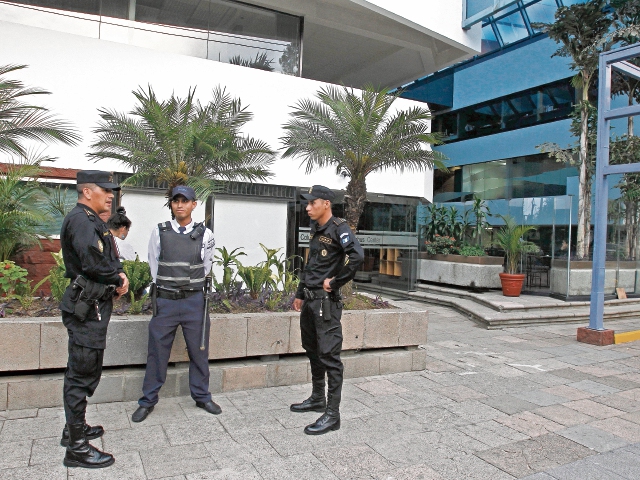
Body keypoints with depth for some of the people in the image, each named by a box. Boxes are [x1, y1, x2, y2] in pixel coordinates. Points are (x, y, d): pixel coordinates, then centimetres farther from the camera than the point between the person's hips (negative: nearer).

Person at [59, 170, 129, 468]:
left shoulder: (92, 221, 17)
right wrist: (118, 280, -9)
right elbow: (93, 262, -26)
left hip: (93, 306, 11)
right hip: (86, 308, -11)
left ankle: (75, 428, 36)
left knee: (86, 372, 21)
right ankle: (77, 448, 7)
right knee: (82, 375, -3)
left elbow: (109, 258, 19)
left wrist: (118, 274, -1)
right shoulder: (80, 220, -16)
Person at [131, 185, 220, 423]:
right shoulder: (159, 232, 2)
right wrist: (161, 290, 13)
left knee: (199, 351, 9)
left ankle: (202, 396, 25)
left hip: (194, 300, 0)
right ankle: (148, 401, 22)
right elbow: (153, 266, 11)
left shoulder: (205, 234, 1)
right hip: (164, 300, 0)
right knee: (157, 351, 7)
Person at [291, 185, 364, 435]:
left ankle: (332, 414, 3)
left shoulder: (338, 228, -12)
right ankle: (318, 398, 35)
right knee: (312, 350, 19)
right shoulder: (316, 229, 15)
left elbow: (357, 256, -28)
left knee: (329, 356, -5)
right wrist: (300, 294, 22)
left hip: (326, 301, -9)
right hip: (310, 299, 10)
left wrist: (335, 282, -20)